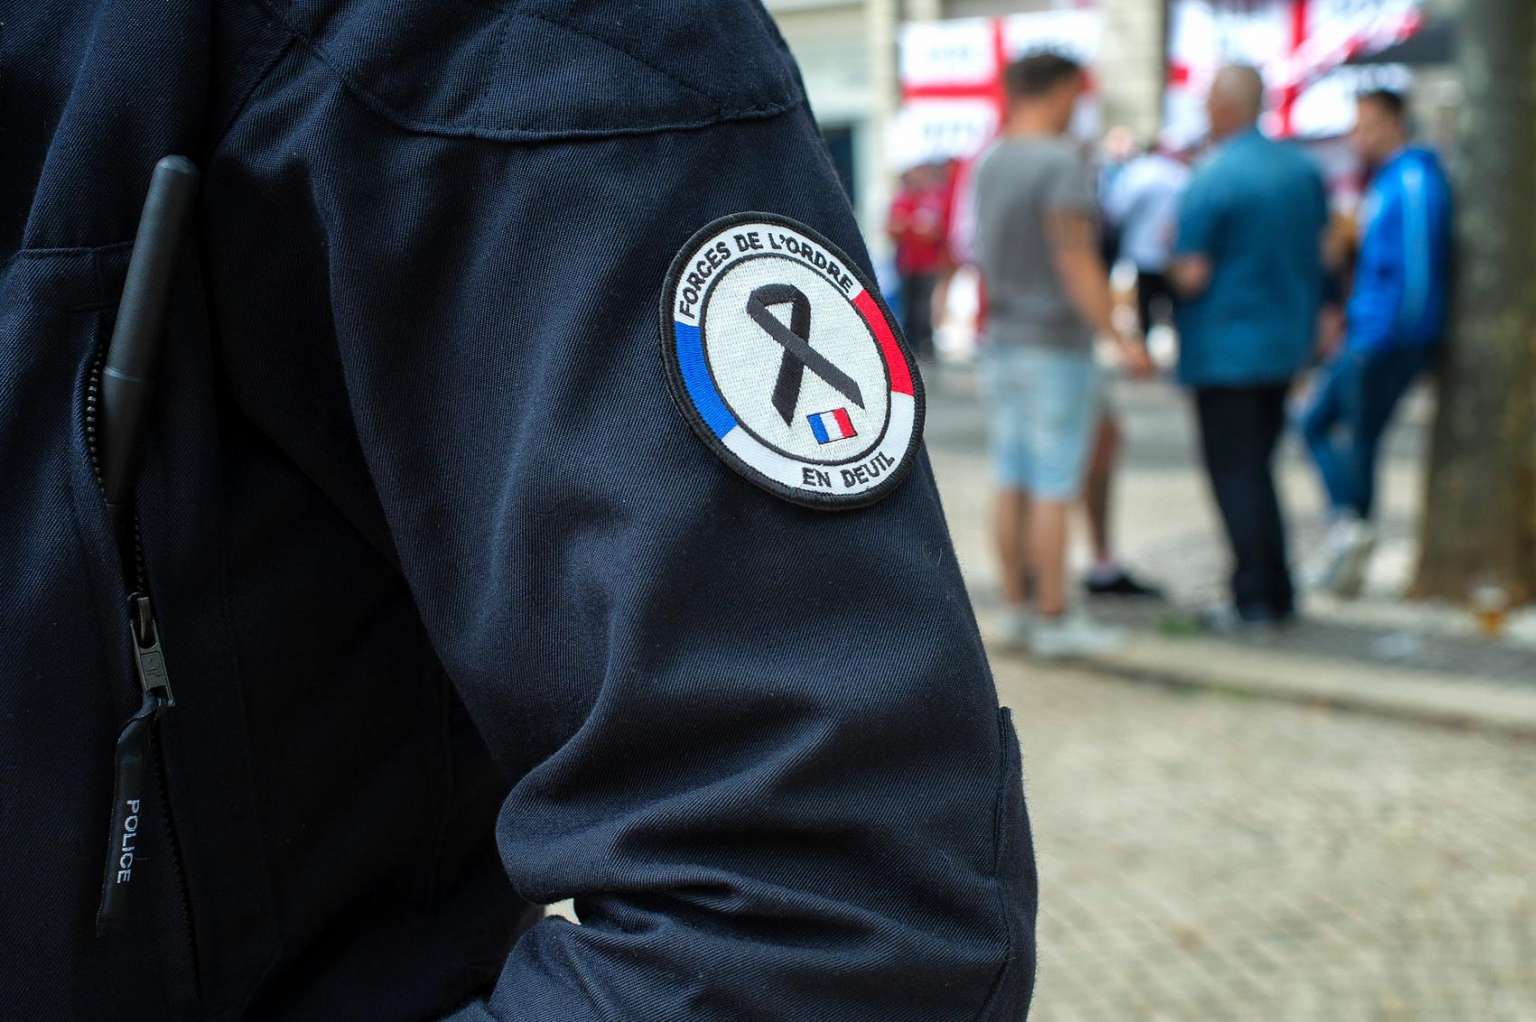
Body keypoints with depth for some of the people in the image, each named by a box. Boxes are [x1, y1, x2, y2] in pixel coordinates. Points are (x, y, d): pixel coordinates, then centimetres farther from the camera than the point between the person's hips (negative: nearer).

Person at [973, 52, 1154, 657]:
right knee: (1054, 488, -4)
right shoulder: (1061, 164, -15)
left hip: (1005, 342, 8)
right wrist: (1120, 339, -20)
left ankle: (1016, 610, 15)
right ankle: (1054, 620, 0)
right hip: (1057, 344, -8)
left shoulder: (988, 164, 9)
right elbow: (1075, 263, -20)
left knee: (1013, 483, 10)